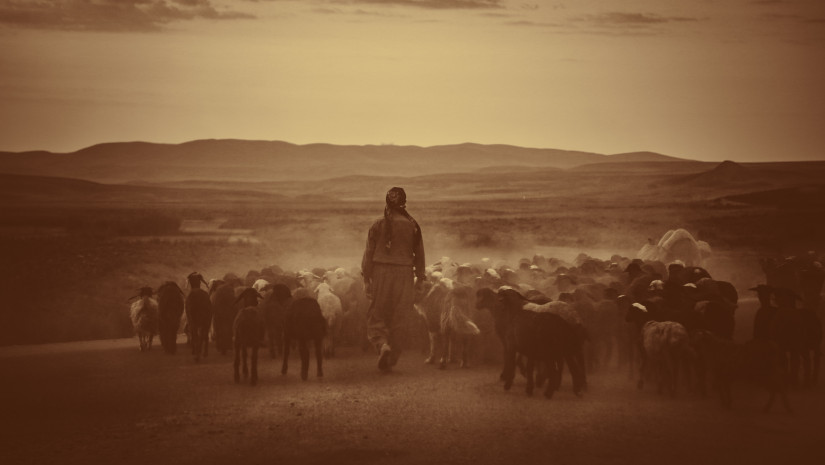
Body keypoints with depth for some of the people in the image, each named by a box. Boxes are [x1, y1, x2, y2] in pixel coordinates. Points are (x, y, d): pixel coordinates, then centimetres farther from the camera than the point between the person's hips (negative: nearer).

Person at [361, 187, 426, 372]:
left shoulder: (378, 226, -3)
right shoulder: (412, 226, -1)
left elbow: (369, 254, -1)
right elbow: (419, 254, 5)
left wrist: (366, 279, 5)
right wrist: (420, 277, 16)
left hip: (380, 273, 0)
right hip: (404, 274, 0)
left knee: (377, 316, 10)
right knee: (400, 320, 8)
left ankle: (382, 344, -17)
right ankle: (391, 360, 9)